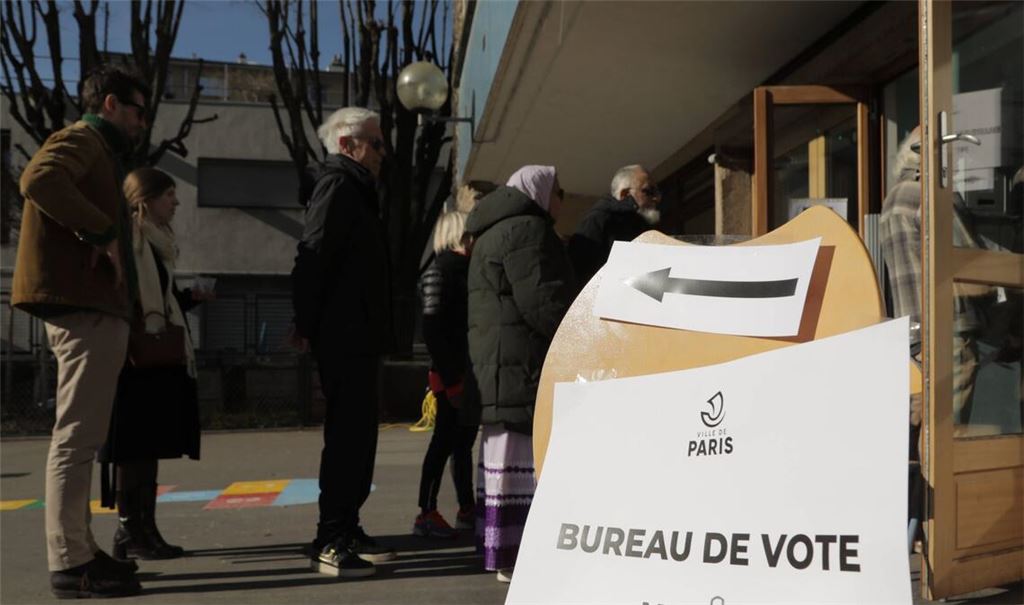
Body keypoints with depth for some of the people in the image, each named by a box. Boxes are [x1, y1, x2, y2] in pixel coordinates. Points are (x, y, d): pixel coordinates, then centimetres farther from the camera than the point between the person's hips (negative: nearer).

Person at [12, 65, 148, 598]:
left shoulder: (96, 151, 26)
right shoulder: (81, 139, -3)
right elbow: (39, 180, -24)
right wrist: (103, 232, -20)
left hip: (92, 305, 11)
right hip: (85, 306, -11)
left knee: (81, 438, 13)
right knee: (77, 437, -9)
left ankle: (79, 551, 21)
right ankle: (70, 564, -5)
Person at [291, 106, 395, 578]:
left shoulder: (352, 190, 23)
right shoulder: (338, 186, -8)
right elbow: (313, 257, -19)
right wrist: (308, 324, -19)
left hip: (355, 337, 10)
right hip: (344, 338, -10)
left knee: (356, 434, 13)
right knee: (348, 437, -9)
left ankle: (346, 531, 22)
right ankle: (330, 543, -5)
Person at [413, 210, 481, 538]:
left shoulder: (465, 269, 16)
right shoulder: (441, 271, -9)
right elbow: (432, 329, -17)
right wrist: (451, 378, -20)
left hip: (468, 371, 8)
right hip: (451, 373, -8)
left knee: (464, 441, 13)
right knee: (445, 441, -5)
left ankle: (466, 509, 21)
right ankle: (426, 514, 2)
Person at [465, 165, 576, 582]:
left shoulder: (493, 234, 24)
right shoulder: (526, 229, -9)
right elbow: (541, 302, -18)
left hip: (495, 359, 10)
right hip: (521, 360, -10)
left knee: (503, 452, 11)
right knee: (520, 455, -10)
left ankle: (501, 550, 16)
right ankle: (515, 556, -9)